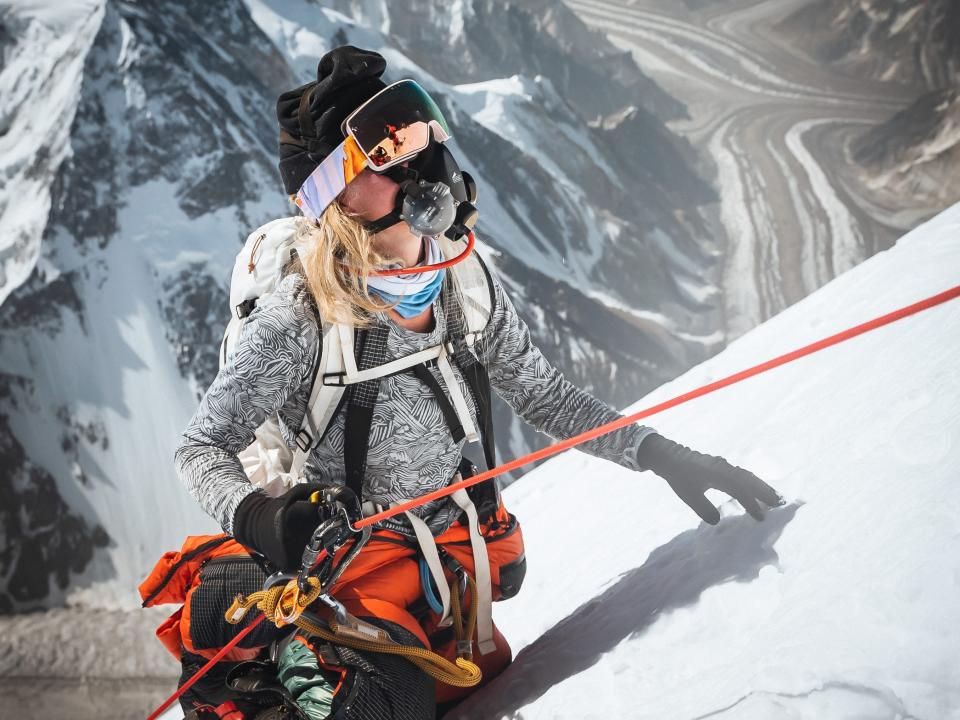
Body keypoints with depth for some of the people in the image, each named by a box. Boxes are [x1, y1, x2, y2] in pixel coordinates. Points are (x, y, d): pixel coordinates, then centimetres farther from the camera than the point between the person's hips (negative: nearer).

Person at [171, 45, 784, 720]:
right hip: (352, 553, -6)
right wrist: (254, 515, -39)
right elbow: (204, 447, -17)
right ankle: (309, 658, 9)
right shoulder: (298, 321, -27)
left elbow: (545, 396, 0)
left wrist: (659, 453, -11)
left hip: (454, 538, 6)